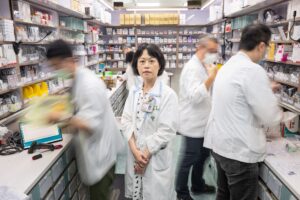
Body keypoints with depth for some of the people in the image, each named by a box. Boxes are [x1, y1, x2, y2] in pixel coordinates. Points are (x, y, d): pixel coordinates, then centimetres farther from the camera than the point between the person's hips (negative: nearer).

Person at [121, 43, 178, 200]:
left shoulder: (168, 94, -15)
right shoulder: (134, 92, 1)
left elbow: (167, 131, -16)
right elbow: (126, 121, -1)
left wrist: (146, 153, -12)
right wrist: (135, 150, -12)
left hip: (156, 157, -4)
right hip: (134, 154, 5)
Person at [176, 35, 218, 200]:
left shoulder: (202, 66, 12)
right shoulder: (192, 68, -20)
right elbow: (195, 96, -31)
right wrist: (211, 77, -32)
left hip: (201, 123, 10)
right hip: (193, 124, -10)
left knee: (202, 155, 21)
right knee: (189, 159, 5)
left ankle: (197, 185, 41)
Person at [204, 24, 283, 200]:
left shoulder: (228, 65, 8)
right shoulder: (253, 70, -20)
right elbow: (270, 118, -18)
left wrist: (266, 90, 26)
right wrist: (279, 111, 4)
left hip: (220, 144, 9)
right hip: (239, 151, -9)